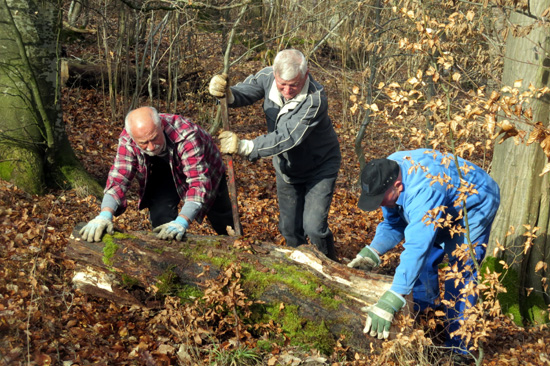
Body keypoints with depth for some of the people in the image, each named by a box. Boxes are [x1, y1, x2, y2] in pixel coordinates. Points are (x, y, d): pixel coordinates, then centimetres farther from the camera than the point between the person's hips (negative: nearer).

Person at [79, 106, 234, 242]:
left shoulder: (186, 135, -43)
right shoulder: (128, 140, -32)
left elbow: (198, 181, -48)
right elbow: (118, 178, -33)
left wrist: (182, 221, -60)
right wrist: (105, 214, -51)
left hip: (205, 168, -2)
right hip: (163, 173, 3)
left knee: (224, 226, 6)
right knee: (160, 218, -18)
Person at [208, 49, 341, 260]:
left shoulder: (314, 100, -36)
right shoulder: (267, 77, -19)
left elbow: (288, 138, -42)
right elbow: (243, 94, -7)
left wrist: (244, 147, -50)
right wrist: (226, 94, -33)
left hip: (319, 169, -5)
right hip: (286, 169, 5)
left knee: (314, 227, -12)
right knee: (289, 229, 14)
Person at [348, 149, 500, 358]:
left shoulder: (422, 191, -45)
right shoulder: (386, 175, -18)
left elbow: (416, 247, -52)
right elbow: (393, 224, -5)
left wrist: (390, 302, -56)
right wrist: (372, 252, -23)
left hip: (476, 205, -8)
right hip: (444, 208, 8)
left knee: (459, 272, -15)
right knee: (423, 264, 7)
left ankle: (458, 348, -6)